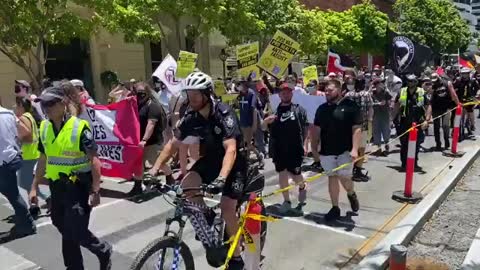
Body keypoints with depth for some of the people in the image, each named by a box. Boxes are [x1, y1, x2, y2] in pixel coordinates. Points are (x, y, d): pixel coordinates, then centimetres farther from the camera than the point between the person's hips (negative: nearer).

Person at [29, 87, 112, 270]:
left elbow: (94, 160, -15)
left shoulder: (79, 127, -15)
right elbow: (43, 160, 15)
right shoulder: (44, 128, 5)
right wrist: (34, 187, 15)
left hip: (78, 186, -6)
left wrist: (95, 191, -18)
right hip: (57, 187, 6)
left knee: (75, 232, -7)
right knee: (66, 230, 14)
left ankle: (104, 251, 21)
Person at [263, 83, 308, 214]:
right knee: (282, 174, 6)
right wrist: (266, 120, -17)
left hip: (295, 148, -2)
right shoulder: (274, 110, 6)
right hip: (279, 149, 2)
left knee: (294, 174, 0)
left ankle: (302, 187, 34)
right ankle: (286, 201, 20)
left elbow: (305, 128, 7)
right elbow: (263, 127, 6)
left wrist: (304, 144, 1)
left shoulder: (299, 109, 3)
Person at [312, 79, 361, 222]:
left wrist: (354, 149, -19)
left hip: (345, 150, -4)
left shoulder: (350, 106, -7)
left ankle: (351, 194, 31)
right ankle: (335, 208, 19)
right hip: (326, 151, 4)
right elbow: (317, 130, 12)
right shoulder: (322, 108, 8)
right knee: (332, 178, 9)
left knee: (344, 177, -3)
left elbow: (357, 129, -11)